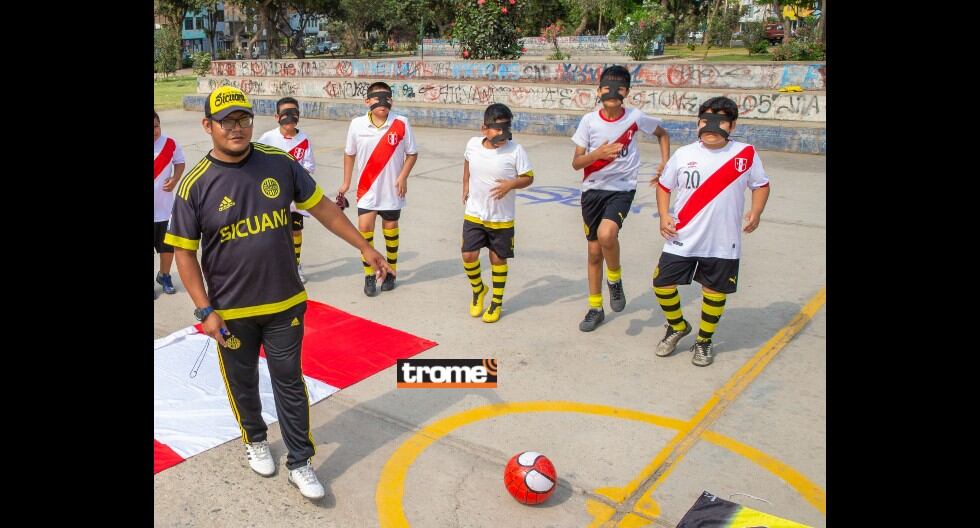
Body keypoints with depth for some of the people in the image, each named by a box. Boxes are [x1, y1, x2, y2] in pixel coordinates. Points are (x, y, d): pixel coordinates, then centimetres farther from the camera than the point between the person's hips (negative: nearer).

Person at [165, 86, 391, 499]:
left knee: (290, 383, 10)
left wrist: (364, 248, 3)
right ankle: (254, 439, 46)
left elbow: (323, 208, 3)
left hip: (285, 304, 1)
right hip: (231, 312, 0)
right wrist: (206, 311, -10)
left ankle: (299, 463, 25)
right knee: (243, 384, 19)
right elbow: (184, 252, -5)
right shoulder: (195, 185, -10)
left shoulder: (279, 164, -5)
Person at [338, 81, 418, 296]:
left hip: (392, 190, 0)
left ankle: (390, 273, 29)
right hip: (367, 189, 1)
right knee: (365, 229, -5)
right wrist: (346, 182, 7)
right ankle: (369, 276, 11)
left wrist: (403, 177, -14)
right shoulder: (357, 124, -6)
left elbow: (412, 153, -1)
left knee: (390, 229, 11)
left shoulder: (401, 124, -10)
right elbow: (349, 154, 7)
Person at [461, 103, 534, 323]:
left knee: (498, 259, 9)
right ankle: (478, 290, 30)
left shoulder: (515, 150, -15)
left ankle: (497, 301, 28)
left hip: (501, 218, -2)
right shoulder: (473, 144, -5)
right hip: (473, 214, 2)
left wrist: (511, 184, -27)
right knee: (469, 256, 0)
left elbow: (528, 177, -9)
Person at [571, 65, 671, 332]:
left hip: (622, 189, -2)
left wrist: (664, 164, 2)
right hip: (592, 190, 2)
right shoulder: (589, 120, -5)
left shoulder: (636, 117, -5)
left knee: (606, 234, -30)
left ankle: (614, 279, 1)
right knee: (594, 251, 10)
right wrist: (598, 153, -23)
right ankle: (595, 307, 27)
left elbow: (662, 134, 15)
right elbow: (576, 163, -5)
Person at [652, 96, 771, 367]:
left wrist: (756, 212, -6)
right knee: (662, 284, 3)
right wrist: (664, 216, -3)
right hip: (681, 239, 1)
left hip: (723, 242, -1)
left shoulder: (746, 154, -3)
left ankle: (704, 341, 33)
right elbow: (664, 185, 10)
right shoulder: (684, 155, -1)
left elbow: (760, 184, 9)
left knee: (714, 291, 9)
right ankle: (677, 327, 31)